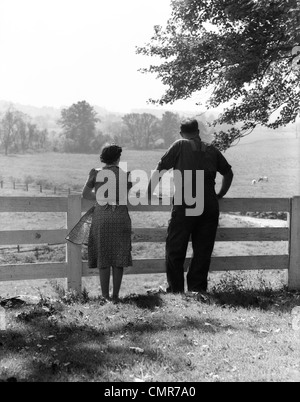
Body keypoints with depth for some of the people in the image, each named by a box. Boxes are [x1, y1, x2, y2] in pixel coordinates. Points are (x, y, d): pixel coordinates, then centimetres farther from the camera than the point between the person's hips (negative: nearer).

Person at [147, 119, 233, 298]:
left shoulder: (180, 145, 6)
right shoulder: (211, 150, 16)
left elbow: (159, 171, 3)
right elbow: (228, 173, 25)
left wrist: (148, 194, 12)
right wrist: (220, 195, 34)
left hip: (185, 205, -3)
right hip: (210, 206, 4)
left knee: (175, 249, 5)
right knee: (203, 250, 9)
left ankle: (176, 290, 7)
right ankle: (199, 289, 7)